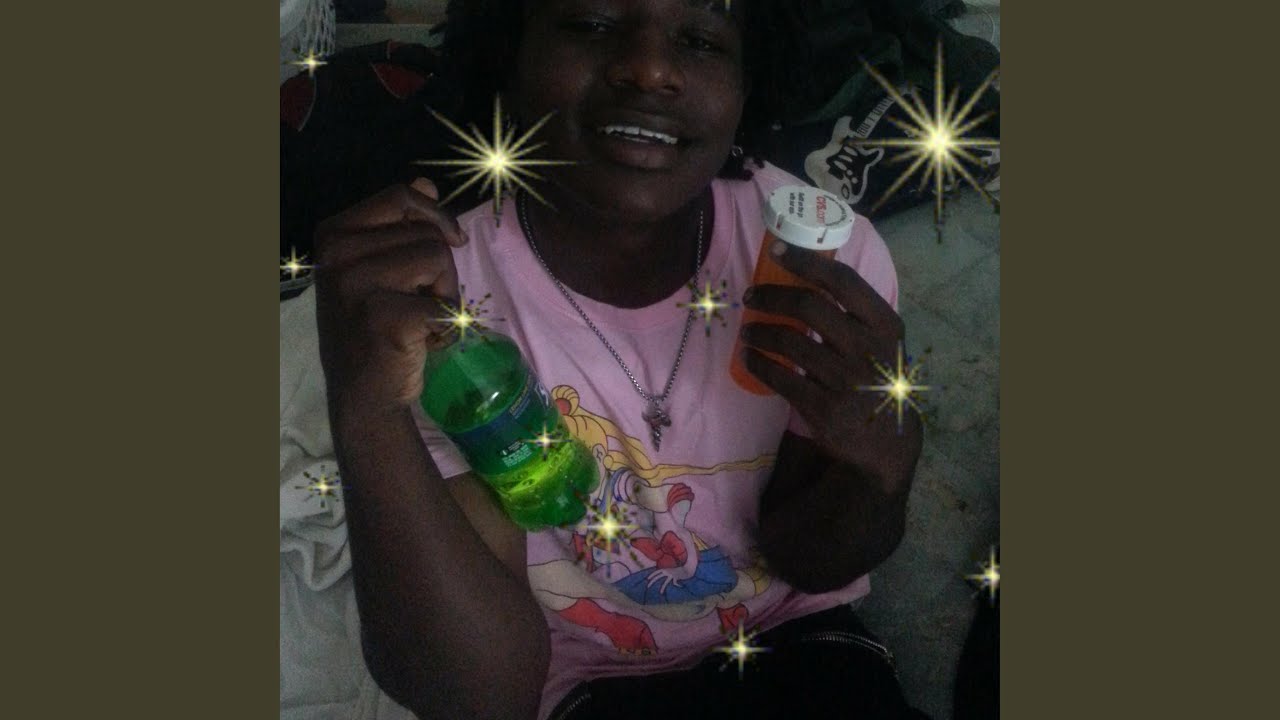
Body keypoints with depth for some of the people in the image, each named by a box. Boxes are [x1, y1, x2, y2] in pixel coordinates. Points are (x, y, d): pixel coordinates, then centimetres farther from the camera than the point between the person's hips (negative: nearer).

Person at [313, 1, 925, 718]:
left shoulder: (822, 251, -16)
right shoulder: (426, 297, -21)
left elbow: (803, 559, -6)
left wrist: (884, 459, -29)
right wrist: (368, 416, -40)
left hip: (798, 637, 4)